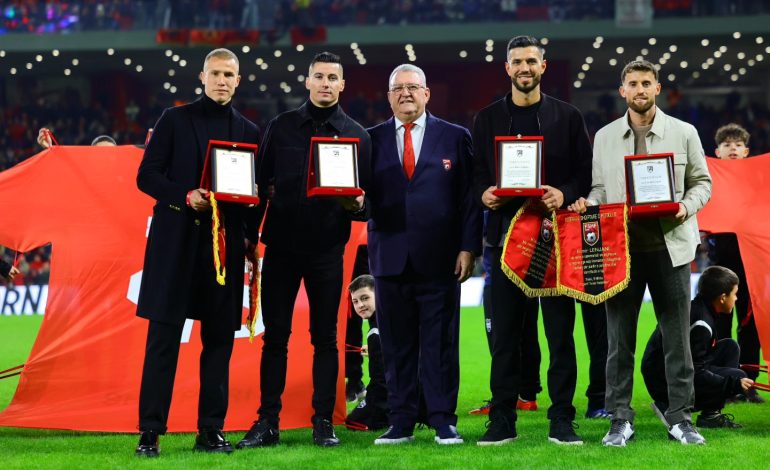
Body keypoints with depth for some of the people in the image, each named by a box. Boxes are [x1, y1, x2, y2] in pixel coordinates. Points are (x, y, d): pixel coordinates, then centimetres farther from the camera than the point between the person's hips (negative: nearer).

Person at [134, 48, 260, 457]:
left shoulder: (248, 131, 13)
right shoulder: (175, 120, 5)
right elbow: (147, 176, 0)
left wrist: (250, 238, 2)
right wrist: (186, 197, -15)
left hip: (226, 242, 3)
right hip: (177, 240, -3)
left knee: (219, 338, 3)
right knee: (164, 336, -4)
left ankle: (211, 430, 9)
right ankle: (150, 431, -4)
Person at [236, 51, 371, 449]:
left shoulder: (357, 136, 6)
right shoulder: (281, 127, 8)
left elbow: (366, 197, 4)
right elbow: (261, 181, 9)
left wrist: (356, 205, -17)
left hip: (327, 248, -1)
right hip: (280, 244, 1)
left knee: (325, 337, 3)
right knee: (275, 336, 2)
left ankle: (323, 422, 8)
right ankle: (268, 422, 6)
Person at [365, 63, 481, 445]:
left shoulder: (455, 138, 7)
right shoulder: (371, 140, 10)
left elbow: (469, 197, 3)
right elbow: (363, 195, 8)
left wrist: (468, 247, -4)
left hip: (439, 257, -1)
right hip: (390, 257, 2)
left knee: (440, 343, 0)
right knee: (396, 345, 4)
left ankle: (443, 421, 6)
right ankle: (401, 422, 10)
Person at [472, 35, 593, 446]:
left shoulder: (567, 117, 7)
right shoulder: (488, 119, 10)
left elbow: (586, 173, 4)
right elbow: (476, 174, 10)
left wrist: (565, 194, -15)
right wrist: (484, 193, -11)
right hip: (506, 234, 1)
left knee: (561, 331, 0)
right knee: (505, 333, 2)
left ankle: (562, 421, 6)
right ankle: (502, 421, 8)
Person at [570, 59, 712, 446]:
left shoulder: (683, 133, 4)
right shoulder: (604, 137, 8)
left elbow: (701, 182, 7)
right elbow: (600, 187, 11)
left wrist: (686, 206, -12)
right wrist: (588, 203, -10)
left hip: (669, 244, -1)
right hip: (621, 246, 1)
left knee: (676, 337, 2)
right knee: (619, 338, 3)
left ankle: (680, 418, 10)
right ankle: (620, 419, 10)